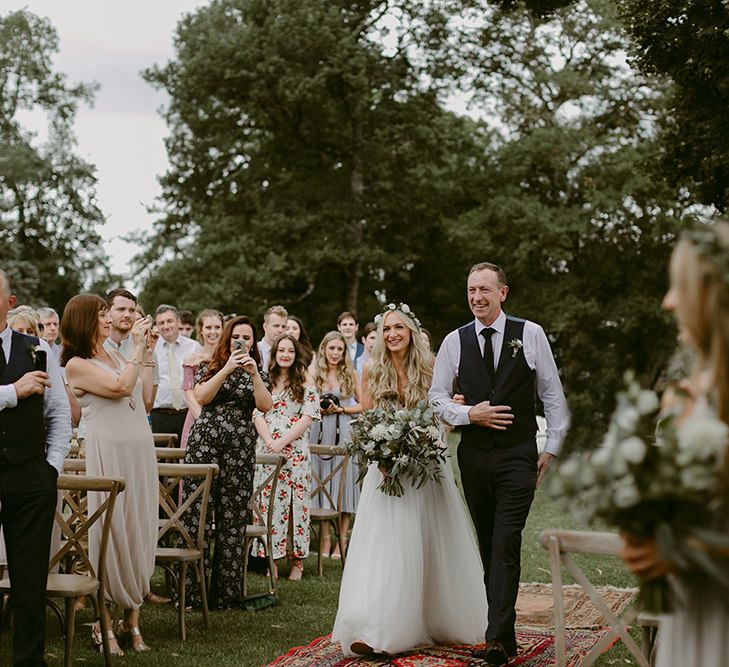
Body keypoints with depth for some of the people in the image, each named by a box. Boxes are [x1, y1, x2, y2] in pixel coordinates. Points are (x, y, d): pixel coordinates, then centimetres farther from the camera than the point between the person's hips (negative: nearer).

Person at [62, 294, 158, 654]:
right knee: (111, 534, -4)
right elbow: (121, 386, -16)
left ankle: (132, 620, 14)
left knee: (140, 532, 6)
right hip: (109, 452, -7)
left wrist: (147, 353, 17)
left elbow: (144, 396, 19)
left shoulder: (116, 355, 16)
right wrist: (137, 347, -7)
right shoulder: (77, 365, -5)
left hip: (141, 449, 7)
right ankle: (105, 626, 5)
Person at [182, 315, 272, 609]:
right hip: (205, 443, -1)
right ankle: (192, 589, -1)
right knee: (198, 514, -6)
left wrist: (253, 373, -13)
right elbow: (201, 397, -8)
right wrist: (227, 368, -14)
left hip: (240, 450, 2)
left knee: (233, 519, 1)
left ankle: (226, 591, 8)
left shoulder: (257, 372, 14)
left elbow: (265, 406, -3)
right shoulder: (210, 367, 10)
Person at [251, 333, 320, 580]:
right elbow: (257, 414, 6)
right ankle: (272, 556, 4)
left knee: (295, 500, -3)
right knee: (269, 500, -1)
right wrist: (269, 441, -10)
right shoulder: (265, 379, 12)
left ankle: (297, 560, 3)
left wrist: (283, 441, -11)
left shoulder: (305, 380, 4)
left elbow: (308, 416, -3)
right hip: (267, 448, 2)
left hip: (295, 450, -2)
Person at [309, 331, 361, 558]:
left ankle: (341, 542, 3)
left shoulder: (351, 374, 6)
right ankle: (325, 540, 8)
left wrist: (340, 409, -6)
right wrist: (321, 410, -10)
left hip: (345, 433, -1)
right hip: (320, 432, 1)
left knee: (343, 483, -1)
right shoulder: (313, 373, 7)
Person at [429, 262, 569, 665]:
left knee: (506, 545, -12)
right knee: (488, 546, 8)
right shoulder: (454, 341, 5)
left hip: (518, 455, -3)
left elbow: (552, 394, 4)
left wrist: (553, 448, 2)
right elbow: (437, 399, 9)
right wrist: (469, 414, -10)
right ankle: (505, 631, 17)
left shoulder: (530, 334, -1)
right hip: (474, 455, 3)